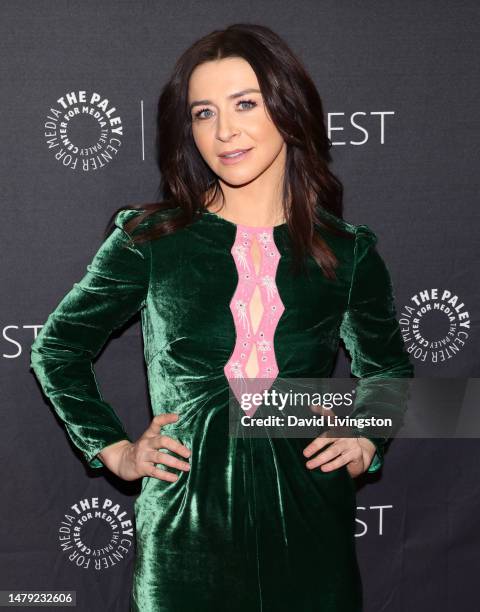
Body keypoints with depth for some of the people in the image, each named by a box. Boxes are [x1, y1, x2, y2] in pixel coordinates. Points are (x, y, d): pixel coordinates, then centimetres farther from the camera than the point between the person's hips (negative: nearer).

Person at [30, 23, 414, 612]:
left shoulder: (348, 253, 3)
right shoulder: (151, 240, -1)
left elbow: (388, 369, 21)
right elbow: (57, 346, 11)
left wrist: (368, 439, 5)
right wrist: (113, 448, 5)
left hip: (308, 522, 2)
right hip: (187, 526, -1)